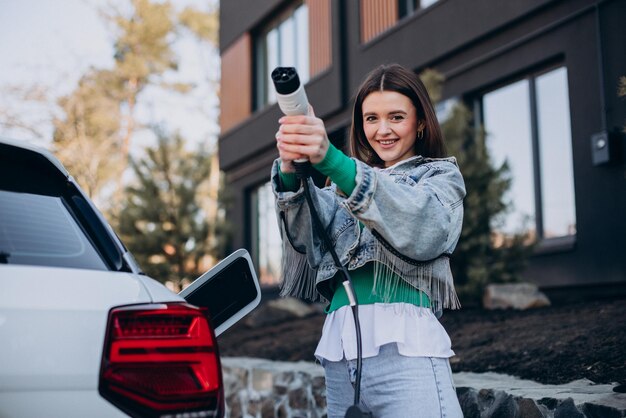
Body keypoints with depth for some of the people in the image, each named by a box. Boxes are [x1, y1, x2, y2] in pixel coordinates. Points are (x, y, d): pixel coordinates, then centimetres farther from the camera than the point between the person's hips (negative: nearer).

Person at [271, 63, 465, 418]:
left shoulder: (441, 176, 10)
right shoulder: (350, 179, 22)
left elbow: (421, 228, -14)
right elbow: (308, 234, 3)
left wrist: (331, 160, -26)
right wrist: (291, 171, -19)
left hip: (403, 344, -4)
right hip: (338, 348, 4)